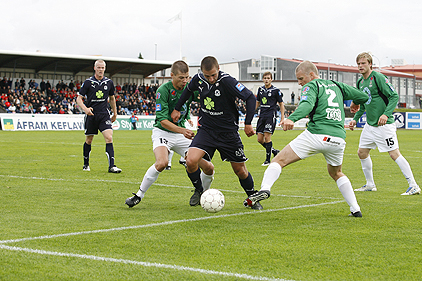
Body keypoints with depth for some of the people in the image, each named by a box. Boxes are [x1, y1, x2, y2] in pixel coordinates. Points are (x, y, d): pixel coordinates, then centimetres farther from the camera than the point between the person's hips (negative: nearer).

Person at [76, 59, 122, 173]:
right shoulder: (88, 82, -4)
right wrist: (85, 109, -21)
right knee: (89, 140, 9)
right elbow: (79, 98, -3)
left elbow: (112, 98, 20)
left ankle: (111, 166, -18)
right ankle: (86, 164, 29)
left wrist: (115, 113, 23)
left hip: (104, 114, 1)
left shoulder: (109, 82, 5)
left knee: (109, 138, -14)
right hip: (91, 115, -1)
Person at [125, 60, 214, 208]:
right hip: (162, 132, -5)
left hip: (182, 133, 5)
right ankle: (138, 196, -18)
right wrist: (182, 130, -35)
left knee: (208, 168, -4)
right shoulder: (163, 90, -16)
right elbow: (163, 121, -21)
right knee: (162, 163, -35)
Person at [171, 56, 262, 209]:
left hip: (228, 132, -3)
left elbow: (250, 98, -17)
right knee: (191, 161, -19)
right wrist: (177, 109, 21)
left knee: (240, 170, 4)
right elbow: (189, 90, 19)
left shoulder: (227, 81, -21)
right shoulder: (198, 79, -5)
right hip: (206, 129, 3)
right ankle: (199, 190, 8)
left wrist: (248, 123, -19)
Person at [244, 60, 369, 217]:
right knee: (336, 173, 30)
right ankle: (355, 209, 21)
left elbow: (307, 105, -17)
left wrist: (292, 119, -34)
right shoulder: (337, 85, 23)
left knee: (280, 160, -3)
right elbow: (364, 96, 27)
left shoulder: (311, 86, 5)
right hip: (339, 138, 6)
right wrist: (356, 103, 51)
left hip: (316, 135, -6)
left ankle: (265, 188, -27)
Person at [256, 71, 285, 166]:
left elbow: (281, 104, 2)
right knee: (260, 139, 1)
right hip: (262, 116, 6)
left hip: (271, 115, -6)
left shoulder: (276, 90, -2)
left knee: (267, 137, -13)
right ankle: (274, 151, 23)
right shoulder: (260, 89, 12)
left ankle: (268, 159, -3)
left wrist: (282, 117, -3)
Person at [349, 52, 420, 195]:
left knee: (394, 154, -11)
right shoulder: (360, 82, 11)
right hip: (370, 125, 8)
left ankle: (413, 186, -8)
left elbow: (394, 97, -16)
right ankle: (370, 184, 25)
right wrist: (355, 119, 14)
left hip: (384, 125, -8)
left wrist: (386, 114, -27)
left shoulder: (378, 78, -13)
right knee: (362, 153, 10)